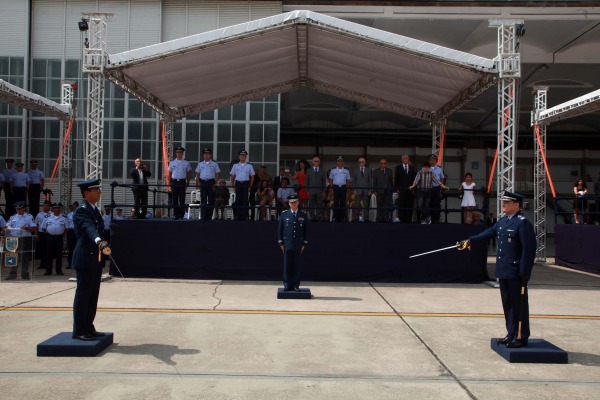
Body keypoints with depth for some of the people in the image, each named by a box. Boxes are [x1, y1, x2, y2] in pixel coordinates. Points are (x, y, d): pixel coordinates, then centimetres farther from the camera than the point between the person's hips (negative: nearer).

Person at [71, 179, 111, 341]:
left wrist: (101, 245, 22)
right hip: (85, 259, -9)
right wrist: (100, 242, -51)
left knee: (92, 296, 13)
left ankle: (88, 328, 22)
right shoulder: (81, 211, -15)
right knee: (83, 295, -2)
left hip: (95, 259, 9)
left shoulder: (93, 209, 15)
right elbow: (90, 228, -34)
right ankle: (79, 331, 6)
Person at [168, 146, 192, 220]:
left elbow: (189, 174, 8)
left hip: (182, 182, -2)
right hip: (174, 182, 2)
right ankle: (175, 215, 9)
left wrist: (187, 183, 1)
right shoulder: (172, 163, 9)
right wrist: (170, 184, 5)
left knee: (182, 200, -3)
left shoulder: (186, 163, 5)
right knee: (175, 200, 4)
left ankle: (181, 215, 1)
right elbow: (170, 174, 12)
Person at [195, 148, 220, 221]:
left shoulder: (214, 163, 5)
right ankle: (203, 217, 1)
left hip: (211, 182, -1)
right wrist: (198, 183, 1)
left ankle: (209, 217, 9)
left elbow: (217, 174, 3)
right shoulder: (200, 164, 12)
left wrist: (215, 183, -7)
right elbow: (197, 174, 13)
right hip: (203, 182, 1)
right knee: (203, 200, -1)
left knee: (211, 200, 1)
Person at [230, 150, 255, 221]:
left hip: (245, 184, -1)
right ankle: (237, 217, 8)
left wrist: (250, 186, 2)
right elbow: (232, 176, 11)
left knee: (245, 200, -1)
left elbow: (252, 176, 9)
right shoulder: (235, 165, 8)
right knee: (238, 200, 2)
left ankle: (244, 217, 5)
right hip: (238, 183, 1)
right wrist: (233, 186, 4)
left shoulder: (249, 166, 6)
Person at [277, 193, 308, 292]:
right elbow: (280, 229, 7)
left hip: (298, 245, 0)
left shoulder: (303, 215, 7)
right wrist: (281, 243, 2)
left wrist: (304, 244, 2)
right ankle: (287, 285, 8)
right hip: (287, 245, 0)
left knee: (297, 266, 3)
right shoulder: (284, 214, 5)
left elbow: (306, 230, 8)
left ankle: (296, 285, 9)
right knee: (287, 266, 2)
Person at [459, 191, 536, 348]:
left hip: (516, 272, -8)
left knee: (519, 305, 1)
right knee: (507, 304, 15)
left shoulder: (523, 223, -14)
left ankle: (522, 338, 11)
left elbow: (529, 249, -17)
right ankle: (512, 334, 26)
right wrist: (470, 241, 3)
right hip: (503, 271, 8)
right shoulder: (502, 221, 13)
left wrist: (524, 272, -19)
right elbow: (488, 233, 16)